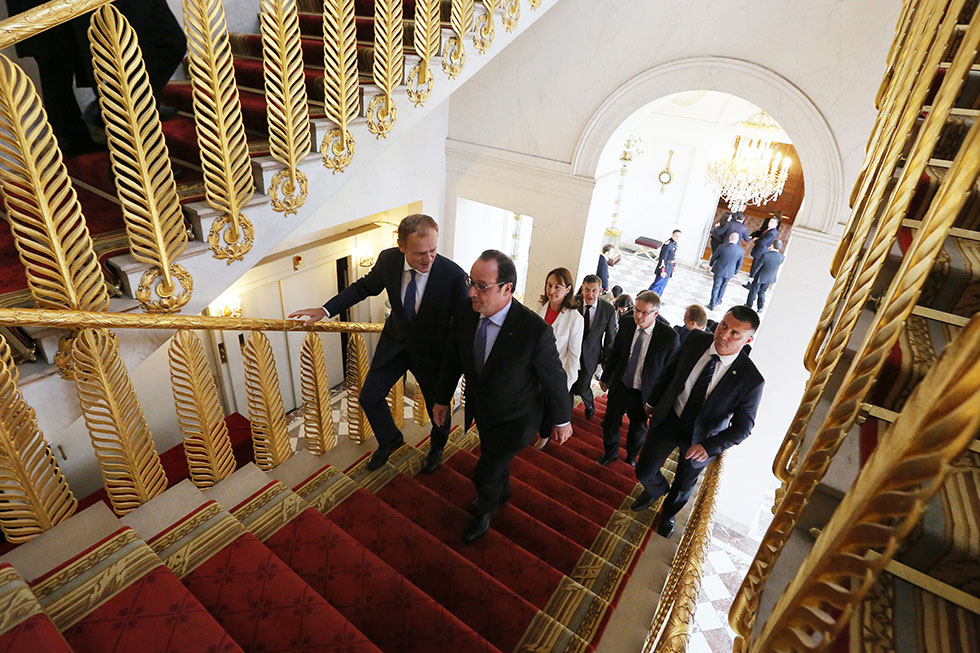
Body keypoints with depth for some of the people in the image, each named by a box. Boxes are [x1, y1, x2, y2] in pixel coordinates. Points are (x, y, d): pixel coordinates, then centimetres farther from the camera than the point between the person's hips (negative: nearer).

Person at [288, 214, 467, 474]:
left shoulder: (453, 275, -30)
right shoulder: (388, 260, -18)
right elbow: (365, 287, 2)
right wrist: (325, 310, -2)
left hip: (431, 352, -3)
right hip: (395, 342, 3)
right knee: (369, 397, 11)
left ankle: (437, 447, 51)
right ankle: (390, 439, 43)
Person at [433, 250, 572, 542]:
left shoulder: (534, 329, -35)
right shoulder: (466, 312, -20)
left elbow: (554, 378, -19)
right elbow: (452, 359, -3)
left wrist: (562, 421, -5)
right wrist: (442, 399, 8)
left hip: (514, 420, -5)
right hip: (481, 409, 5)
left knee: (484, 474, 8)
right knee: (494, 458, 30)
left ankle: (484, 512, 44)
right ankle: (501, 491, 64)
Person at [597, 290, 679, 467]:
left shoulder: (669, 336, -20)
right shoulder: (626, 323, -11)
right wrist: (605, 377, 11)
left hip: (644, 393, -2)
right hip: (620, 386, 2)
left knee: (638, 428, 20)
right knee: (610, 423, 15)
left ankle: (631, 457, 50)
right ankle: (610, 453, 45)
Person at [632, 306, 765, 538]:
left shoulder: (750, 380, -26)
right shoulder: (696, 340, -18)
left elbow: (742, 428, -15)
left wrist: (708, 447, -27)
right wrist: (652, 401, 10)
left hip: (700, 439, -2)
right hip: (667, 421, 2)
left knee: (683, 486, 23)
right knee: (644, 472, 13)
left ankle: (667, 514, 57)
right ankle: (658, 490, 52)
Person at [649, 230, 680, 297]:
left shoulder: (675, 244, 9)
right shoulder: (668, 244, -19)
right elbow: (662, 258, -21)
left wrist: (673, 270, 20)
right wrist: (662, 270, -22)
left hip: (669, 269, 9)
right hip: (664, 268, -9)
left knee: (662, 286, 14)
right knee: (657, 284, -3)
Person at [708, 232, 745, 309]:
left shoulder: (722, 247, -20)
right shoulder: (741, 251, -15)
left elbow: (714, 257, -4)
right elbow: (739, 264, -3)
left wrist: (710, 265, 15)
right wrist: (734, 272, 14)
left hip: (719, 270, -2)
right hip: (729, 272, 2)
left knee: (716, 286, 10)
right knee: (723, 286, 24)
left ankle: (712, 304, 14)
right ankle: (718, 300, 40)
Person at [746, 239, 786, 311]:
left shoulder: (765, 255, -29)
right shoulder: (781, 257, -16)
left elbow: (757, 267, -20)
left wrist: (752, 276, -7)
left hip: (760, 277, -4)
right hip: (770, 278, 4)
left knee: (753, 291, 16)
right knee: (762, 292, 26)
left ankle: (748, 305, 32)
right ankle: (761, 306, 28)